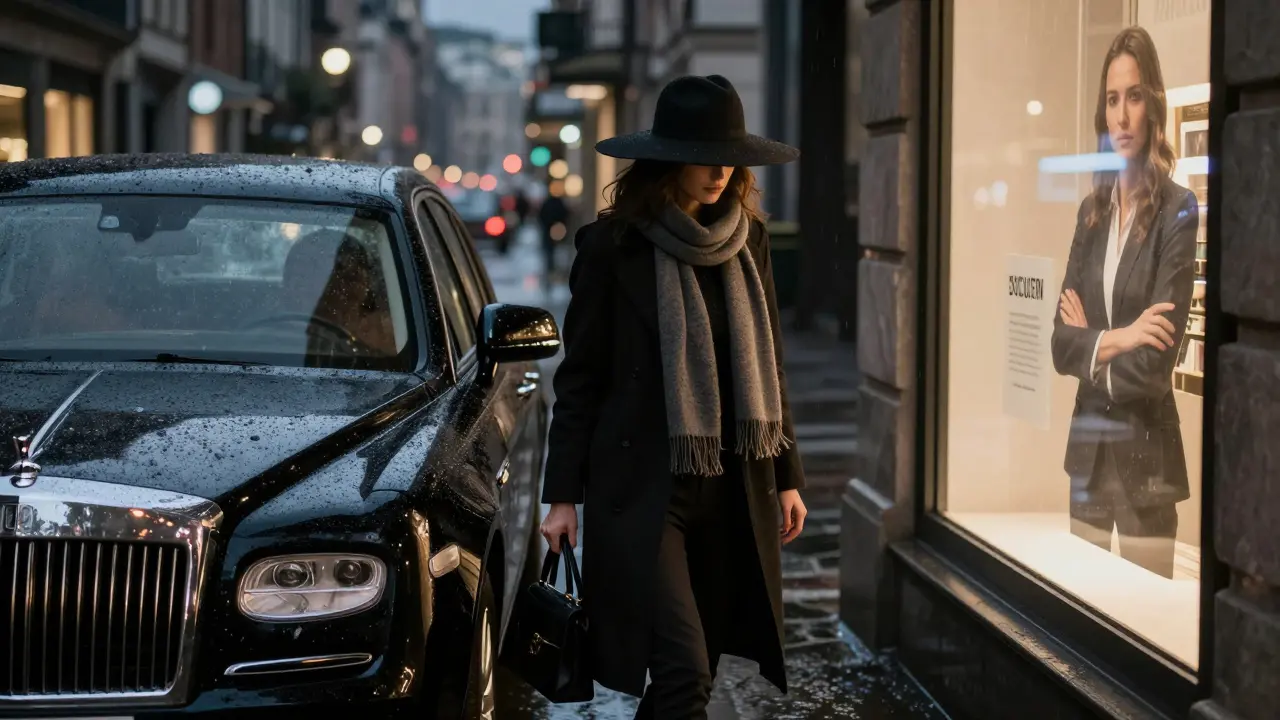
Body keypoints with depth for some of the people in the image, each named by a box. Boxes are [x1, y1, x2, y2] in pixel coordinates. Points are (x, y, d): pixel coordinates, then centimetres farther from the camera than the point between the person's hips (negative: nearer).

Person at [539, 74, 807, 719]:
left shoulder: (746, 242, 9)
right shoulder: (612, 246, -5)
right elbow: (579, 376, -2)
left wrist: (787, 477, 13)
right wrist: (562, 495, -3)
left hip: (733, 489, 5)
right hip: (643, 490, -5)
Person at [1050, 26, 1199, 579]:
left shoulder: (1177, 210, -10)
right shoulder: (1091, 210, 8)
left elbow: (1155, 365, -16)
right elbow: (1060, 344, 3)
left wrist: (1091, 348, -1)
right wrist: (1113, 341, -14)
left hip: (1146, 459, -6)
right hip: (1087, 451, 6)